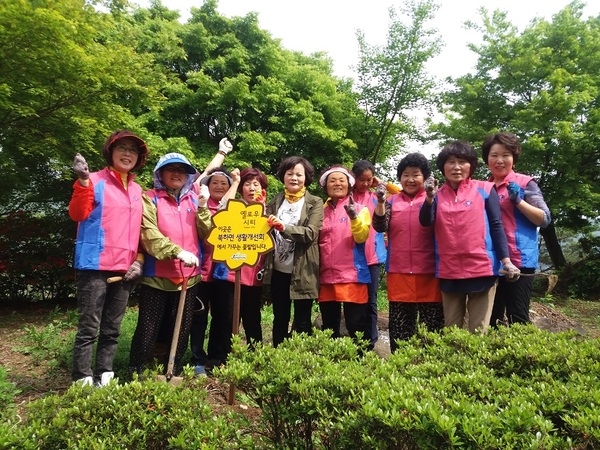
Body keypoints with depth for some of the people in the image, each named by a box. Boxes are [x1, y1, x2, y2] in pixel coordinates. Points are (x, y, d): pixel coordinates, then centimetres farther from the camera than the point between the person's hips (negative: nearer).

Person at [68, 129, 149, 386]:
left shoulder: (137, 191, 16)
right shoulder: (96, 181, -1)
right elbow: (77, 214, -14)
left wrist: (139, 260, 5)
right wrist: (83, 181, -28)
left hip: (125, 269, 6)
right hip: (96, 267, -6)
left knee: (112, 329, 12)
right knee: (89, 328, -2)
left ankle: (104, 377, 22)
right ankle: (82, 380, 7)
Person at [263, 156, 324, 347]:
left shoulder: (315, 203, -2)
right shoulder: (275, 201, 9)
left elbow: (311, 233, -16)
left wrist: (284, 227, -30)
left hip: (302, 272, -3)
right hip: (278, 271, 4)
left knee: (302, 323, 7)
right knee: (280, 320, 15)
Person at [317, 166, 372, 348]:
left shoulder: (359, 209, 2)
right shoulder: (322, 212, 13)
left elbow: (362, 237, -14)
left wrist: (354, 217, -30)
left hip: (352, 276, -4)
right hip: (326, 276, 4)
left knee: (356, 324, -2)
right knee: (329, 326, 13)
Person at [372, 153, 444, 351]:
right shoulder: (392, 202, 9)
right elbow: (380, 227, -4)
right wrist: (381, 202, -19)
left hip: (428, 272, -2)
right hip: (398, 272, 2)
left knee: (432, 324, 5)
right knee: (399, 326, 11)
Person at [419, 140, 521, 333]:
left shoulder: (485, 189, 2)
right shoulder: (437, 194, 7)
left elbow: (496, 226, 1)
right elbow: (425, 222, -7)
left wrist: (506, 260, -6)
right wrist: (429, 197, -23)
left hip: (482, 269, -2)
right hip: (448, 271, 2)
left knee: (479, 331, 4)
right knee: (451, 331, 13)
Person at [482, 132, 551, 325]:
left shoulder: (525, 183, -2)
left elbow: (545, 219, -7)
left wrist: (518, 201, -18)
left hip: (519, 260, -5)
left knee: (517, 317, 1)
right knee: (491, 316, 13)